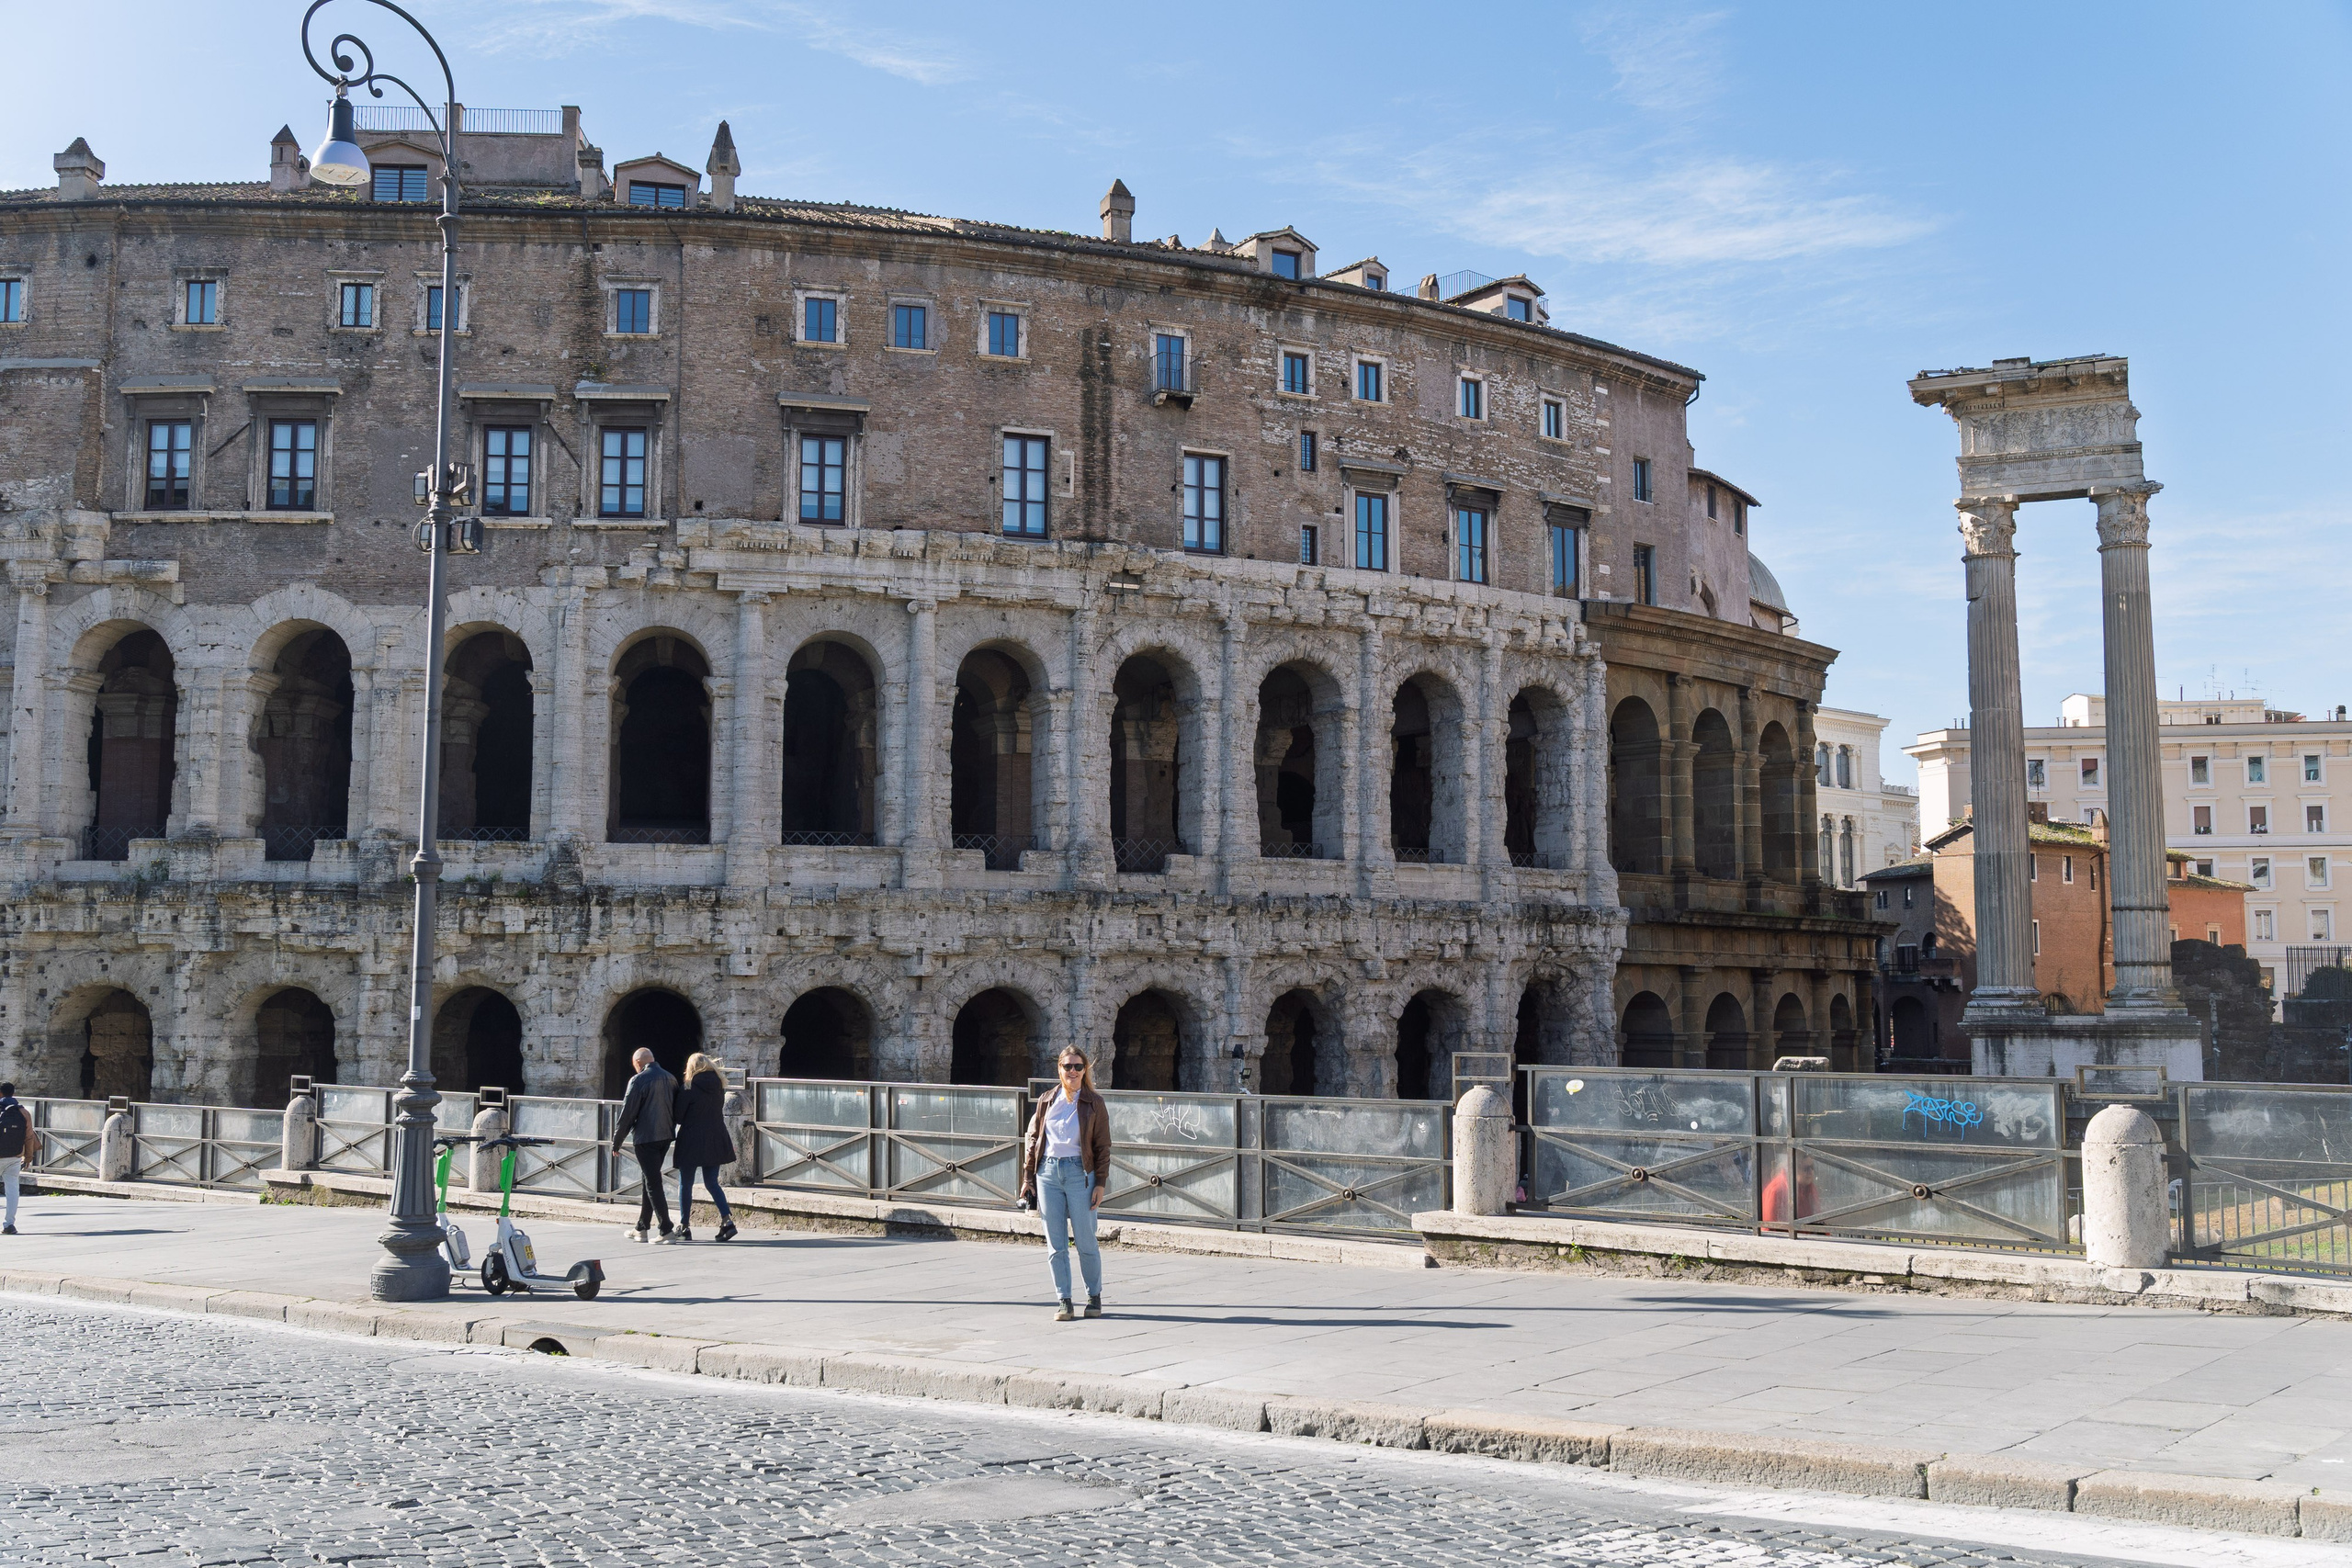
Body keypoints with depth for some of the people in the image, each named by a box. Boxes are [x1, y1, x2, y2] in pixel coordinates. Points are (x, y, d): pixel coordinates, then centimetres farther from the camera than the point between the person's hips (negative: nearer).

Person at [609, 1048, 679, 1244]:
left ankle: (666, 1231, -10)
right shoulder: (671, 1079, 10)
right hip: (665, 1137, 7)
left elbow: (627, 1113, -10)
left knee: (653, 1183, -5)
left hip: (645, 1139, -7)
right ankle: (641, 1229, 23)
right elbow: (677, 1110, 14)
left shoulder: (638, 1081, -10)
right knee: (648, 1181, 17)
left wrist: (616, 1141, -2)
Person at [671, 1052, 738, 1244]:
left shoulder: (689, 1087, -11)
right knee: (712, 1183, 13)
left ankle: (684, 1227, 9)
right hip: (715, 1141, 5)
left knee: (685, 1184, 7)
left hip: (691, 1141, -5)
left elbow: (678, 1116, -7)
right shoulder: (718, 1086, 4)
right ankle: (727, 1220, -2)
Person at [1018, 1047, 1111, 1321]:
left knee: (1086, 1241, 0)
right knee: (1055, 1244, 3)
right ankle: (1064, 1301, 10)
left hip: (1080, 1173, -3)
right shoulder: (1047, 1102, 10)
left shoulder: (1094, 1103, 2)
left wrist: (1100, 1183, -5)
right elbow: (1032, 1139, 13)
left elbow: (1102, 1146, 1)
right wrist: (1027, 1177, 8)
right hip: (1048, 1173, 3)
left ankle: (1094, 1296, 18)